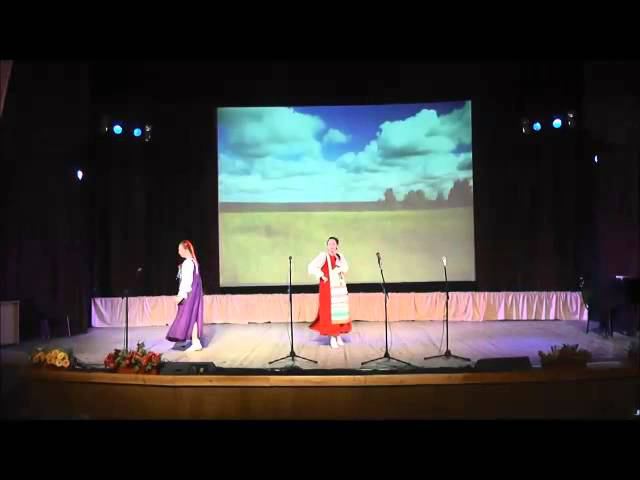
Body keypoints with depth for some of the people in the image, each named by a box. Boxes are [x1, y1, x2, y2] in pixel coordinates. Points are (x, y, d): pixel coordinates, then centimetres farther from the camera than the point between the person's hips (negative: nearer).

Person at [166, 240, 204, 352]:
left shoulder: (187, 263, -15)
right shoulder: (193, 261, 13)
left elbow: (187, 280, -20)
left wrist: (181, 294, -20)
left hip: (189, 293, -9)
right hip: (193, 293, 9)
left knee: (189, 316, -5)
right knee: (193, 316, 10)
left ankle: (195, 342, -4)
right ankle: (196, 342, 12)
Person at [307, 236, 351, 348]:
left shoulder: (340, 256, 9)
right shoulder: (323, 256, -7)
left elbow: (345, 269, -2)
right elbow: (311, 267, -15)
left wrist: (338, 260, -13)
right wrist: (322, 276, -14)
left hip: (340, 288, 5)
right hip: (328, 289, -5)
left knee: (340, 312, 6)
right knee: (330, 312, -6)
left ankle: (339, 336, 16)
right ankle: (332, 337, 0)